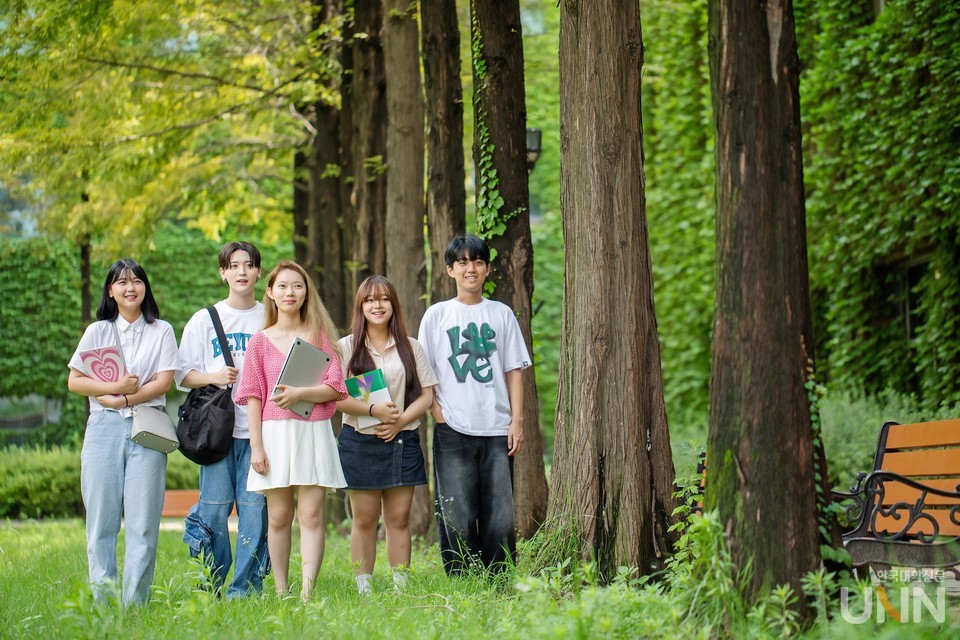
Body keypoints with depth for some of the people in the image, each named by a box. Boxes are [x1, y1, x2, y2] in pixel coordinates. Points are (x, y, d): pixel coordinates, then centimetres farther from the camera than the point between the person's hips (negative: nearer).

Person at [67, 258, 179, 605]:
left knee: (143, 521, -5)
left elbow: (164, 381, -1)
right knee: (101, 518, -2)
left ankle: (135, 603, -2)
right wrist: (115, 387, -9)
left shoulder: (161, 331, 10)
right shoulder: (97, 331, 13)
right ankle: (102, 599, 3)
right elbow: (74, 381, 6)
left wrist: (124, 399, -11)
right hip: (104, 428, 1)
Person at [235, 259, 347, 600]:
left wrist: (299, 393, -17)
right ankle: (280, 593, 7)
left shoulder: (320, 336, 7)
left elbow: (335, 388, 0)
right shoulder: (260, 342, 8)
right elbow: (253, 398, 5)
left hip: (315, 433, -1)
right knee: (278, 517, 2)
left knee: (311, 515, -7)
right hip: (275, 432, 1)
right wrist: (256, 446, -3)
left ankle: (307, 592, -11)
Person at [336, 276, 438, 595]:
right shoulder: (346, 347, 5)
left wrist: (400, 420, -10)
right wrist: (373, 410, -17)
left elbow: (427, 395, 6)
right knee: (364, 520, 0)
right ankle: (364, 590, 3)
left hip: (402, 440, 2)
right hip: (359, 442, -1)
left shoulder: (411, 347, 11)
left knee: (399, 519, 2)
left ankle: (400, 588, 4)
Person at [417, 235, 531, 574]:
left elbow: (514, 371, 11)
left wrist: (517, 421, 1)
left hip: (496, 430, 1)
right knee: (457, 516, -4)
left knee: (500, 516, -1)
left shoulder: (502, 314, 12)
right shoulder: (436, 315, 8)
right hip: (453, 431, -1)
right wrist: (438, 415, -5)